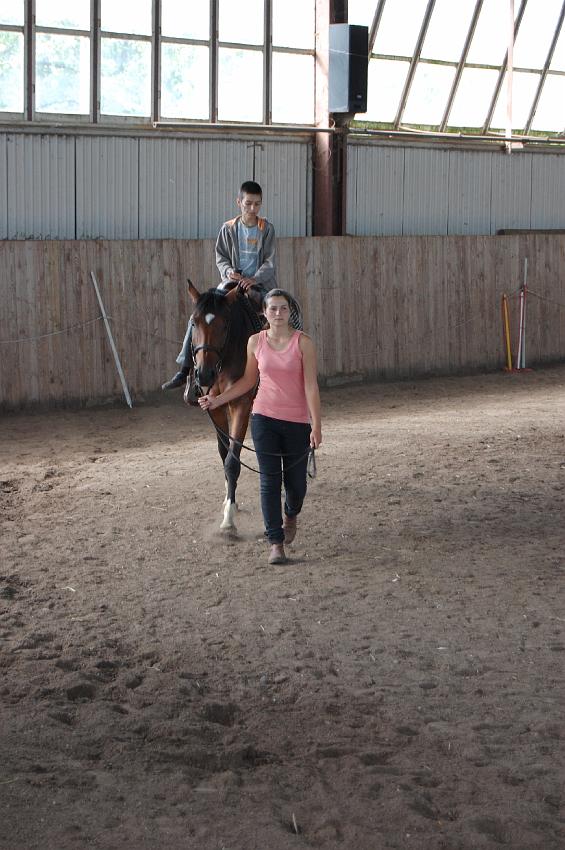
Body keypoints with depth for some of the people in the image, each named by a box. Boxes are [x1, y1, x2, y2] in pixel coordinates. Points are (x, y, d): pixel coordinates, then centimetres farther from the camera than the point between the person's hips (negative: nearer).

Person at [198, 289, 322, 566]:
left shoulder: (303, 343, -7)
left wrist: (316, 426, -15)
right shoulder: (256, 342, 2)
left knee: (296, 482, 8)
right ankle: (276, 543, 2)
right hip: (264, 418, 1)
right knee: (270, 481, -3)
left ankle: (290, 515, 43)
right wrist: (218, 400, 8)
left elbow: (311, 386, -11)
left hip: (297, 421, -1)